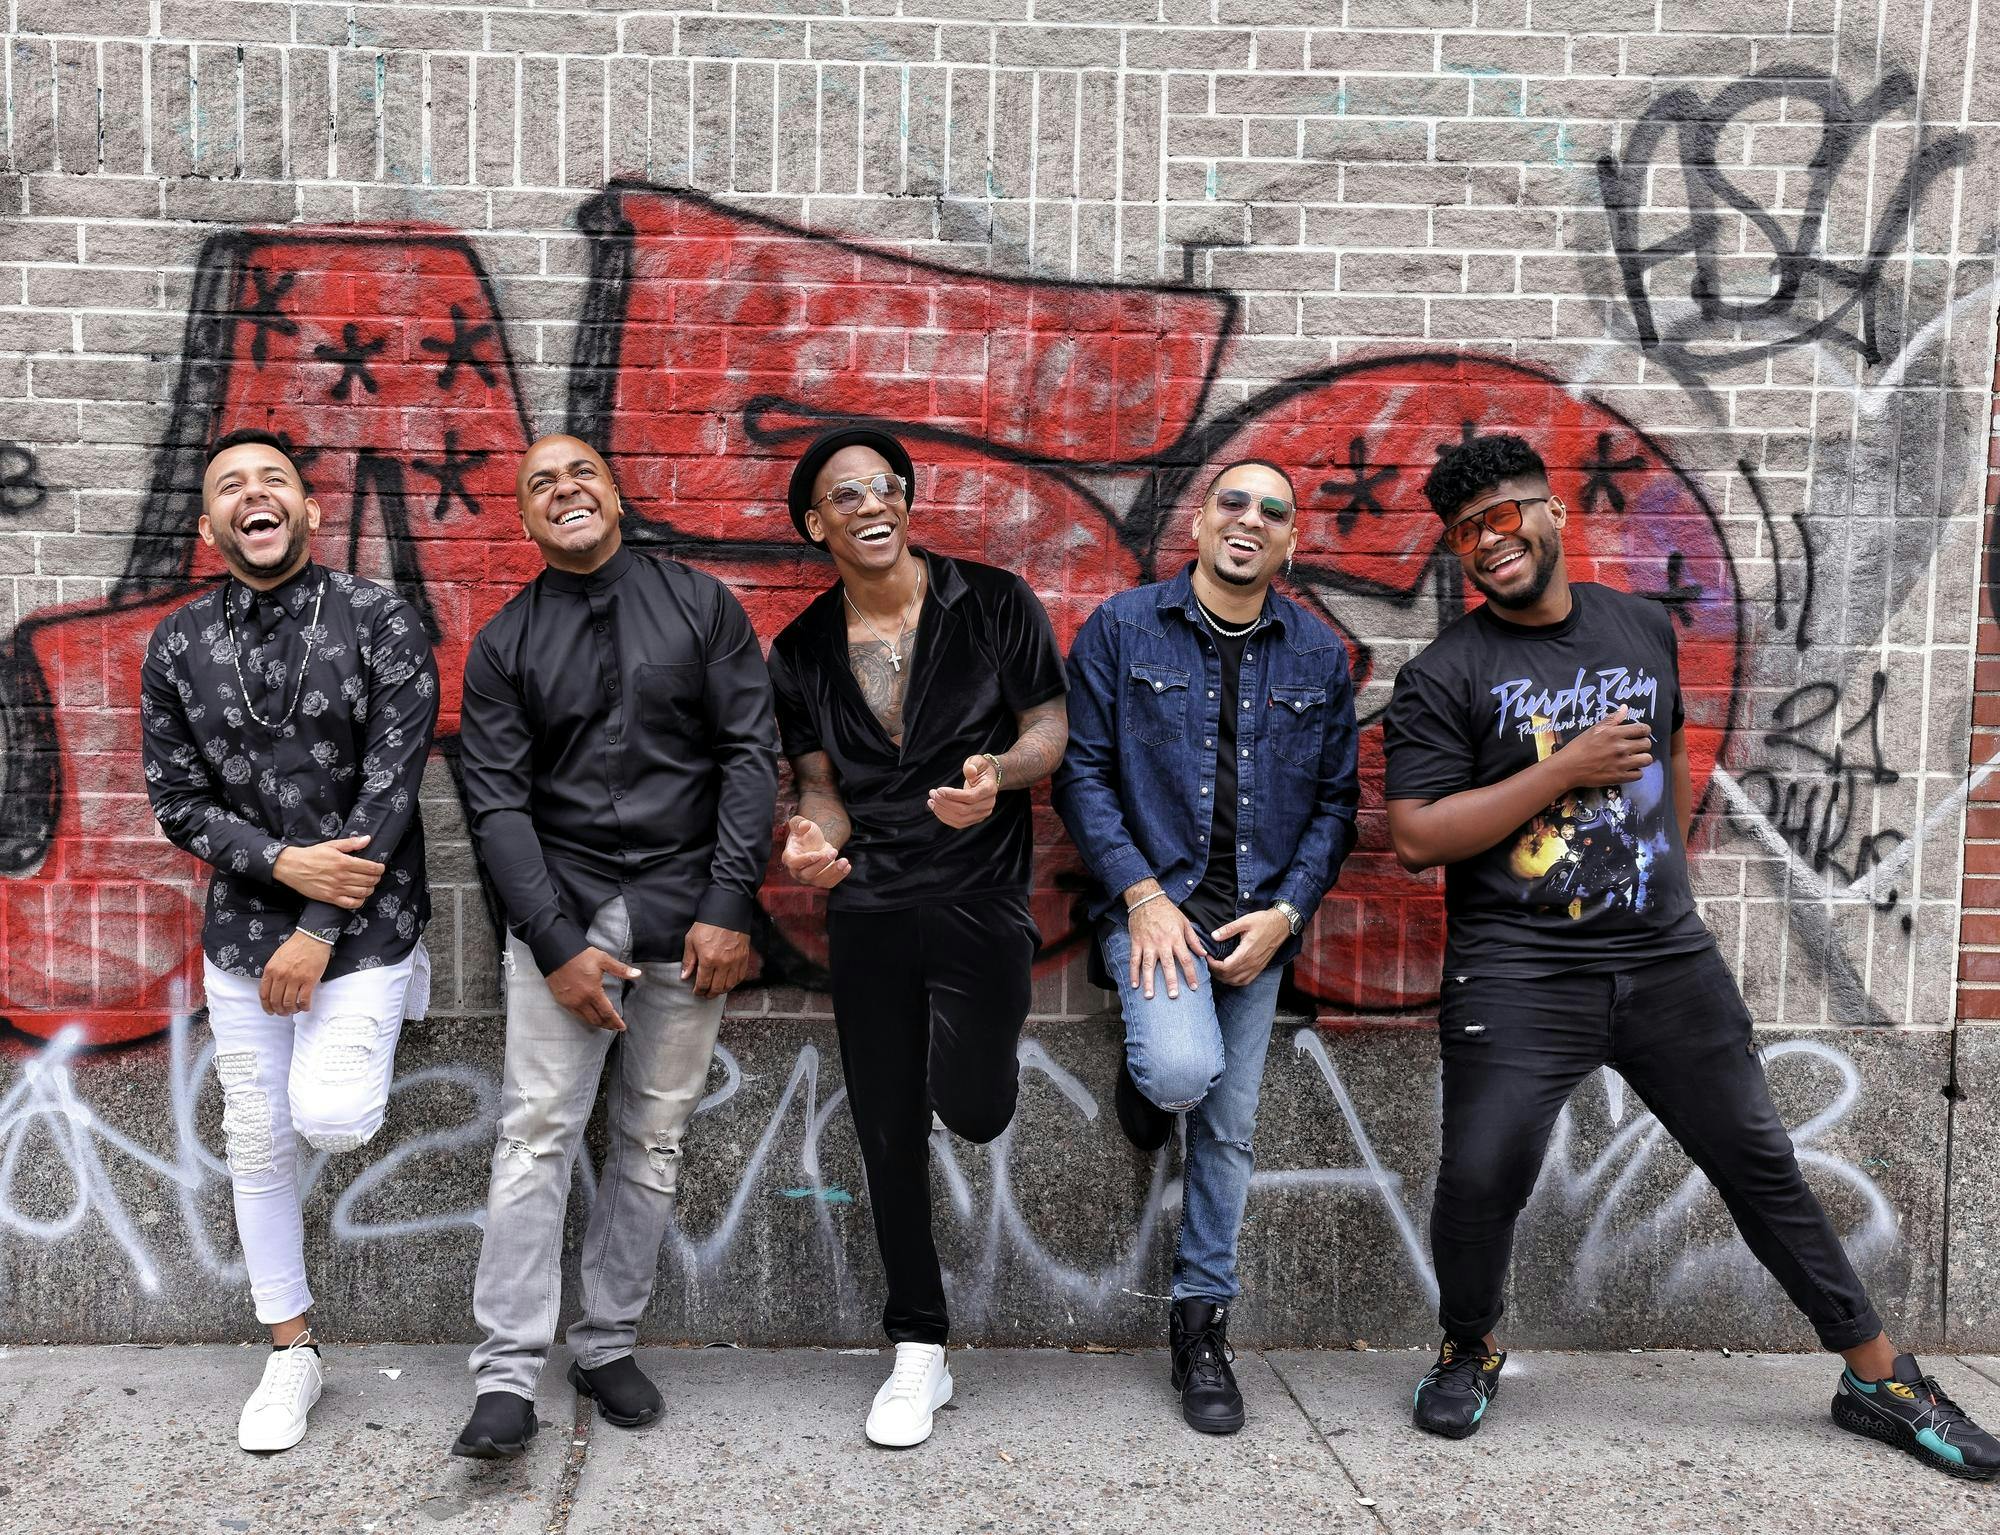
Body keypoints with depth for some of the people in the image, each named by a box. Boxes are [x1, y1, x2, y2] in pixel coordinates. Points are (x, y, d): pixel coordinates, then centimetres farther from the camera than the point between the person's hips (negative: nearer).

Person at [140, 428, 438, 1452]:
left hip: (362, 923, -3)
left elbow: (389, 790, -13)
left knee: (328, 1119, -16)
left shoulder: (382, 625, -9)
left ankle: (396, 992, 18)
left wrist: (319, 931, -15)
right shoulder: (177, 647, 1)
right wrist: (283, 863, -15)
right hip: (240, 935, 4)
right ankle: (292, 1353, 26)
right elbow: (176, 802, 2)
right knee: (257, 1146, 8)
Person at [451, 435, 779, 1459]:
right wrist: (557, 944, -10)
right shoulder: (504, 646, 6)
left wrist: (728, 907, -8)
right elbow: (496, 804, 0)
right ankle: (509, 1377, -1)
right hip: (562, 908, 0)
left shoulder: (700, 606, 5)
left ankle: (608, 1346, 20)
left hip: (687, 911, 1)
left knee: (654, 1141, 6)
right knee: (536, 1132, -7)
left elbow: (750, 754, 0)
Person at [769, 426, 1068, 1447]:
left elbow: (1053, 728, 1)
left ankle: (971, 1047, 23)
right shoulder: (800, 653, 8)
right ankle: (919, 1353, 23)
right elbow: (821, 783, 11)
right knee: (888, 1133, 7)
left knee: (971, 1107, -17)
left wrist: (999, 770, -21)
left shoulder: (994, 605, -1)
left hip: (980, 894, -3)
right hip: (866, 907, 3)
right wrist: (815, 834, -13)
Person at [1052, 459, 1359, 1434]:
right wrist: (1142, 894, -13)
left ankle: (1200, 1323, 24)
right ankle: (1143, 1073, 11)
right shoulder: (1121, 630, -2)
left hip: (1260, 918, 3)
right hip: (1154, 897, -3)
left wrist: (1285, 913, -6)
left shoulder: (1318, 656, 6)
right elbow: (1083, 769, -4)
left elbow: (1335, 800, 7)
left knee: (1229, 1130, 7)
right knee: (1182, 1072, -28)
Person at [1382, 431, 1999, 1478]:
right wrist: (1565, 770, -15)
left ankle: (1879, 1379, 25)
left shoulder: (1644, 628, 9)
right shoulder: (1443, 677, -5)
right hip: (1519, 976, -3)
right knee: (1480, 1177, -9)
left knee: (1761, 1163, 10)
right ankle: (1470, 1352, 21)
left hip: (1668, 962, 4)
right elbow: (1416, 839, -13)